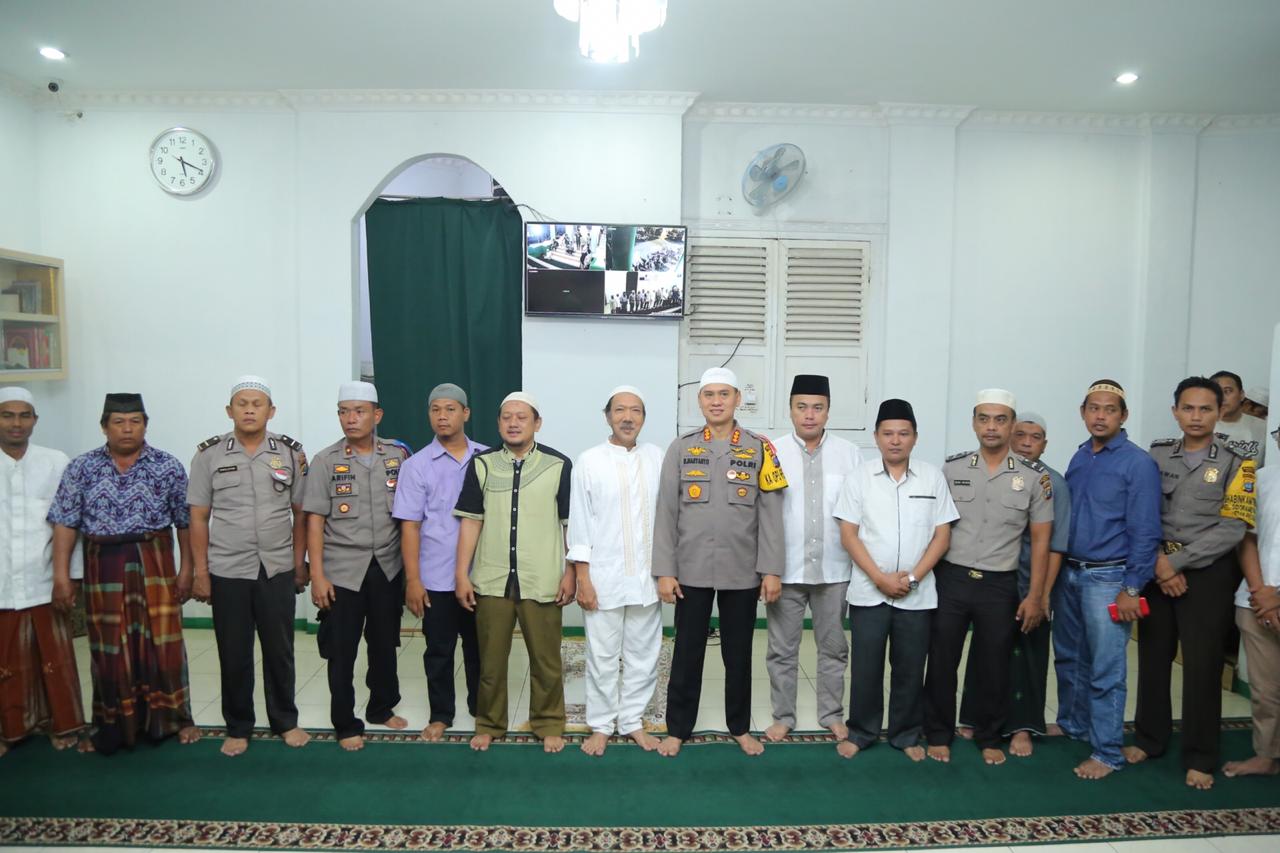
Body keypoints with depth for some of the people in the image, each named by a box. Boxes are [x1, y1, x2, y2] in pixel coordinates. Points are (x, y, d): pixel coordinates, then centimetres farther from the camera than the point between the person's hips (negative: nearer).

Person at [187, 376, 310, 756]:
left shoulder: (290, 452, 0)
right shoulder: (209, 454, -1)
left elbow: (300, 513, 5)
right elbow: (198, 518, 1)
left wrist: (299, 564, 4)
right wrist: (200, 572, -1)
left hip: (278, 570, 1)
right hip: (227, 572, 0)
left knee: (279, 650, 10)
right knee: (234, 654, 9)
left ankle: (285, 721, 27)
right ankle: (238, 728, 26)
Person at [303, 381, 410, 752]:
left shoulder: (399, 455, 1)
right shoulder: (326, 461, -4)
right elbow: (315, 521, -5)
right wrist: (317, 576, -9)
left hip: (388, 567, 2)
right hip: (343, 570, -2)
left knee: (385, 644, 15)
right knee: (342, 651, 6)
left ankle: (382, 708, 34)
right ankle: (346, 724, 21)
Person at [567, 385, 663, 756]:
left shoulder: (656, 457, 2)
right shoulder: (589, 461, -4)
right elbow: (579, 523, -4)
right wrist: (582, 579, -7)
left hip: (646, 577, 2)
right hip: (603, 578, -2)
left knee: (644, 655, 12)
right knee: (602, 658, 8)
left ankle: (632, 720, 29)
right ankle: (601, 725, 25)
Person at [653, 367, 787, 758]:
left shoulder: (759, 449, 1)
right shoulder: (681, 448, 1)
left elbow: (770, 514, -1)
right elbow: (666, 514, 0)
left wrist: (772, 570, -5)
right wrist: (664, 570, -4)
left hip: (742, 572, 0)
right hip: (691, 570, 0)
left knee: (738, 654, 13)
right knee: (687, 653, 9)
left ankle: (740, 727, 30)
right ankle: (678, 728, 25)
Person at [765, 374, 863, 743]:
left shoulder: (849, 453, 0)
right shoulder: (772, 452, -4)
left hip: (834, 569, 1)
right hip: (785, 570, -1)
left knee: (834, 648, 15)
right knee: (782, 650, 10)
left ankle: (832, 714, 32)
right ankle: (783, 716, 26)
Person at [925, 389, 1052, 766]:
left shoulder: (1034, 476, -1)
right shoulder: (952, 468, 0)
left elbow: (1040, 539, 3)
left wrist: (1035, 596, -1)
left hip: (1000, 585, 0)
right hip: (951, 579, 0)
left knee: (994, 666, 11)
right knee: (941, 662, 7)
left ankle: (989, 738, 30)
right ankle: (938, 735, 23)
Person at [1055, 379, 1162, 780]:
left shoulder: (1138, 463, -9)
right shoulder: (1079, 457, 9)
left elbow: (1145, 531, -12)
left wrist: (1132, 589, -14)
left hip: (1107, 578, -6)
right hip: (1068, 573, 6)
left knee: (1105, 671, 0)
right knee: (1068, 659, 18)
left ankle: (1107, 753, 12)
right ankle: (1072, 727, 35)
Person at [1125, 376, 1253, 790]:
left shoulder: (1235, 463, -3)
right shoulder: (1156, 455, 5)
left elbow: (1232, 529, -11)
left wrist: (1176, 562, -14)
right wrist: (1158, 562, -12)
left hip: (1207, 573, -2)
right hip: (1157, 569, 3)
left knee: (1201, 666, 3)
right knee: (1153, 657, 10)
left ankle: (1199, 758, 15)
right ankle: (1149, 737, 26)